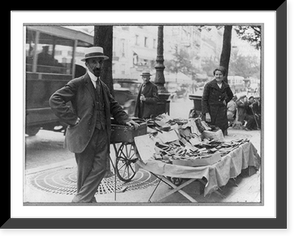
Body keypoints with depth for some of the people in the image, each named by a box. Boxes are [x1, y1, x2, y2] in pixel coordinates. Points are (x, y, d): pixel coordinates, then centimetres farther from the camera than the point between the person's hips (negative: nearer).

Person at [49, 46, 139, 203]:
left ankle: (80, 201, 13)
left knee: (101, 168, 0)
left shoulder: (103, 87, 15)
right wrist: (73, 118, -16)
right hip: (84, 135, -6)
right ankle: (89, 200, 21)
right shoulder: (77, 84, -6)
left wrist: (125, 119, 7)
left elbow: (114, 106, 23)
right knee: (84, 172, 4)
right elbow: (55, 100, -13)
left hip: (102, 135, 6)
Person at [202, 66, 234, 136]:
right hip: (211, 112, -4)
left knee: (223, 134, -1)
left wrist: (225, 101, 11)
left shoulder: (226, 86, 9)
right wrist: (206, 113, -11)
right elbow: (204, 100, -4)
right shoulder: (209, 85, -4)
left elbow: (231, 95, 30)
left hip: (222, 113, 4)